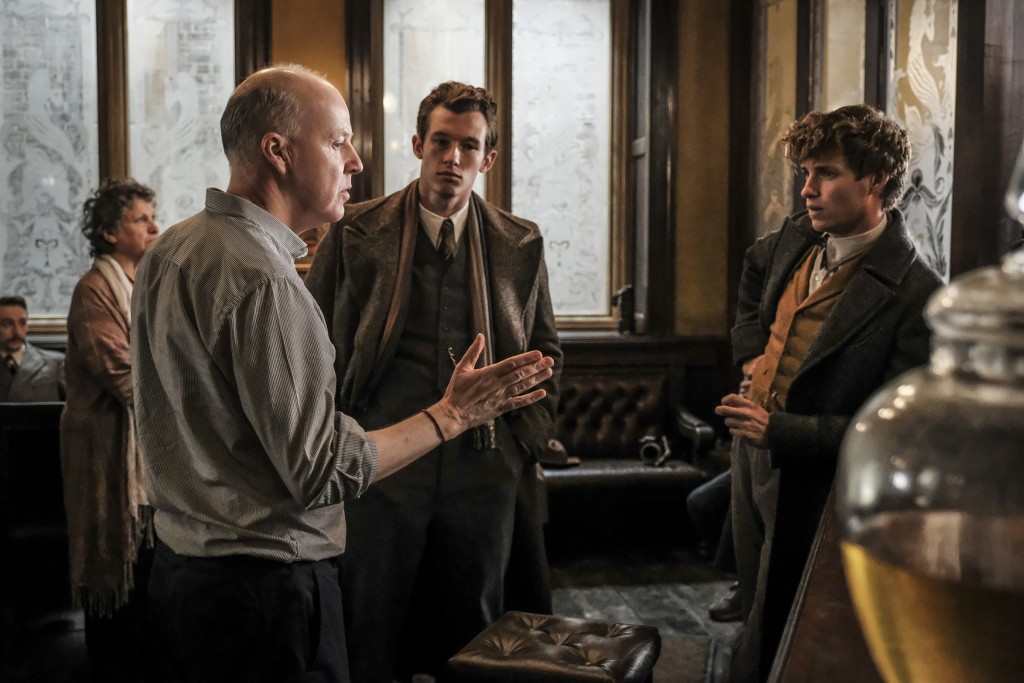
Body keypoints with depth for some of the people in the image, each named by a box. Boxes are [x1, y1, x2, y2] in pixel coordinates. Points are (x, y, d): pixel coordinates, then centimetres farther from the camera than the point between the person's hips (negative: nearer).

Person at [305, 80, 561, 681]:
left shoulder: (521, 244, 5)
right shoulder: (356, 232, -1)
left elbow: (545, 351, 13)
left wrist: (526, 443, 4)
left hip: (483, 474, 2)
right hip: (383, 467, -1)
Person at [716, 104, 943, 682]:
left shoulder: (915, 295, -23)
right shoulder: (799, 238, -1)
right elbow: (756, 268, 24)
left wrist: (780, 431, -26)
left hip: (812, 487, -7)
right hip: (753, 457, 7)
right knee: (757, 608, 23)